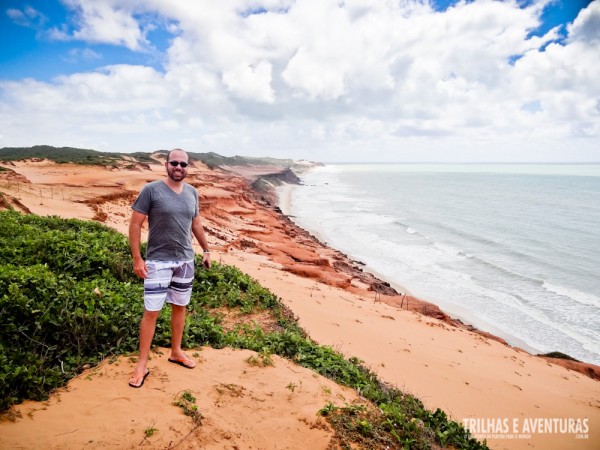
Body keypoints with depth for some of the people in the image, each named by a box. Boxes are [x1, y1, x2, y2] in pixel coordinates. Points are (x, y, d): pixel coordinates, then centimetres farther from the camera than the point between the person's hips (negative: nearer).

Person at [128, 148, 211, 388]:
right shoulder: (151, 190, -11)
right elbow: (135, 224, -9)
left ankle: (176, 352, 34)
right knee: (151, 312, 0)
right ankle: (142, 365, 14)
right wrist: (137, 258, -13)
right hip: (158, 261, -5)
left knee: (180, 307, 15)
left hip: (185, 260, 5)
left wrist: (206, 250, 18)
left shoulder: (192, 193, 4)